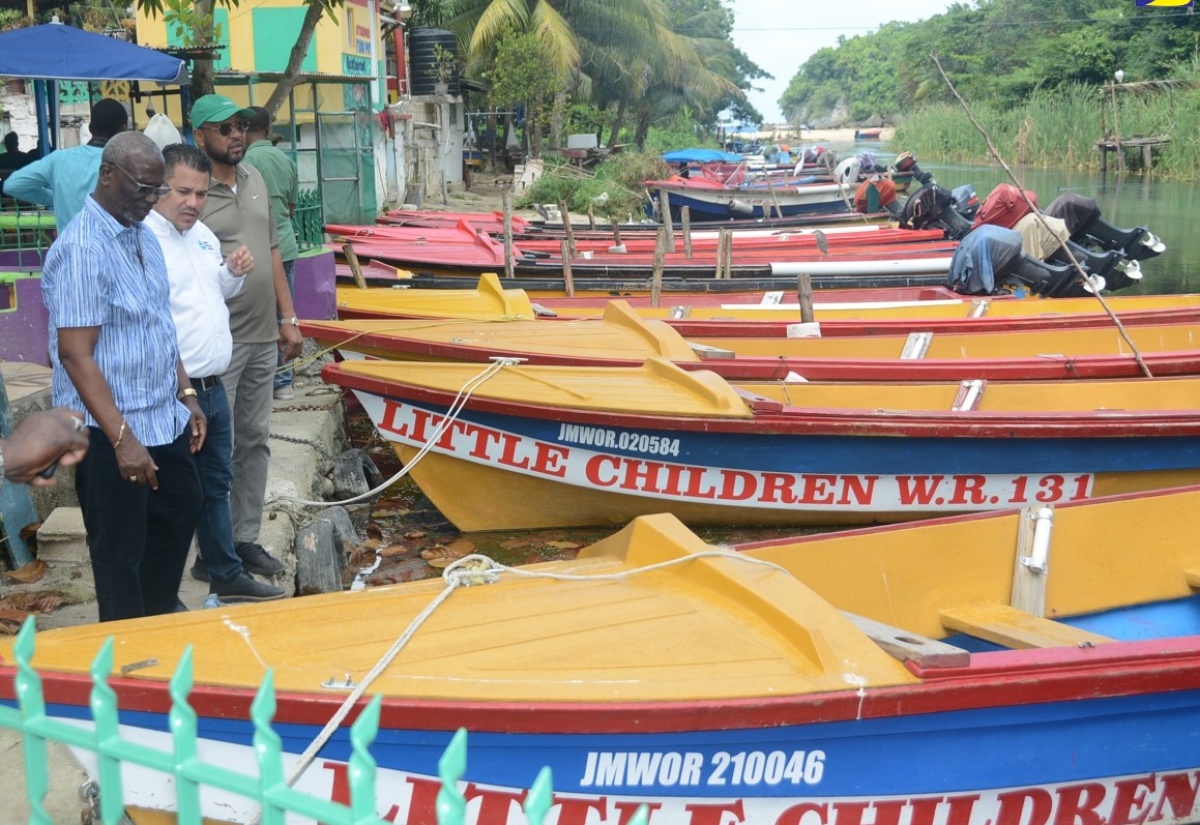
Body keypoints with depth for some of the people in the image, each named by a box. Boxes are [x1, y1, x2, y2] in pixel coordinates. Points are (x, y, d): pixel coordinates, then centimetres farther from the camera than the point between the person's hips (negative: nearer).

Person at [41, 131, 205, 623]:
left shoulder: (143, 238, 8)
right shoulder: (82, 249, -20)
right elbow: (75, 354, -23)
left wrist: (186, 396, 14)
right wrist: (121, 438, -25)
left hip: (163, 420, 9)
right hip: (110, 431, -9)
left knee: (181, 511, 22)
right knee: (120, 551, 3)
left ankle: (158, 620, 41)